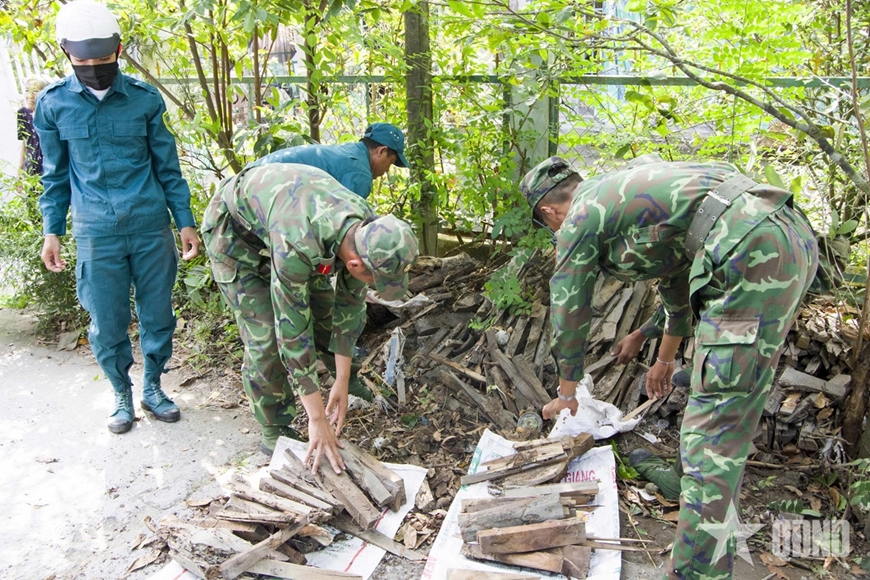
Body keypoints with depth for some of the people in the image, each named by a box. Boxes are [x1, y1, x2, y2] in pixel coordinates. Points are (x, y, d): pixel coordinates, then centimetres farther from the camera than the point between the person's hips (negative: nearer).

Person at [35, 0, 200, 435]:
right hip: (96, 234, 0)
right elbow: (55, 175, 10)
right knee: (107, 324, 6)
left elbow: (167, 166, 6)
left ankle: (153, 388, 28)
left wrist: (185, 221, 4)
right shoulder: (53, 104, 1)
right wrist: (52, 231, 6)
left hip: (151, 227, 0)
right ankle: (122, 394, 27)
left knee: (157, 314, 8)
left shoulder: (144, 98, 1)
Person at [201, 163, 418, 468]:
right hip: (233, 229, -6)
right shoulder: (297, 245, -45)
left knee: (322, 303, 10)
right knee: (267, 335, -12)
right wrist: (317, 419, -34)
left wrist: (342, 383, -9)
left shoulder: (369, 232, -24)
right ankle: (275, 434, 7)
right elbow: (292, 330, -39)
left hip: (278, 209, 6)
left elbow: (350, 305, -12)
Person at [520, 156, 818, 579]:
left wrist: (566, 393, 34)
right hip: (794, 238, 10)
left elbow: (568, 317, 16)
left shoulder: (579, 222, 6)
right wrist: (665, 358, 52)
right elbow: (676, 273, 40)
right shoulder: (627, 192, 30)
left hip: (751, 258, -10)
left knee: (714, 426, -6)